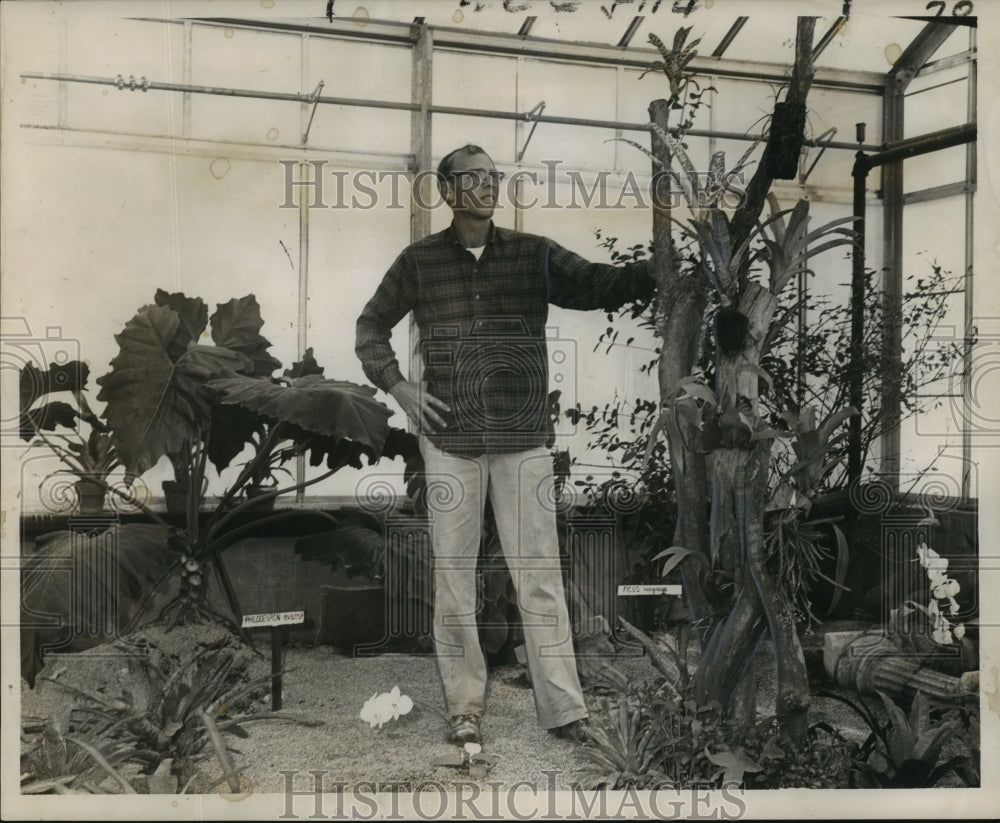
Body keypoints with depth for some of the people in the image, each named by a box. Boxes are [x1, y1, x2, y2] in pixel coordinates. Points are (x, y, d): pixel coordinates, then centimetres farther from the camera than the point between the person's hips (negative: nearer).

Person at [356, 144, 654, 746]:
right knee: (454, 574, 6)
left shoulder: (535, 255, 5)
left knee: (540, 573, 0)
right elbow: (372, 325, 17)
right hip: (451, 441, 1)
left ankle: (564, 710, 8)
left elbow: (600, 286, -8)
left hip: (525, 441, 0)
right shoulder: (420, 262, 6)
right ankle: (465, 708, 17)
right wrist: (398, 386, 2)